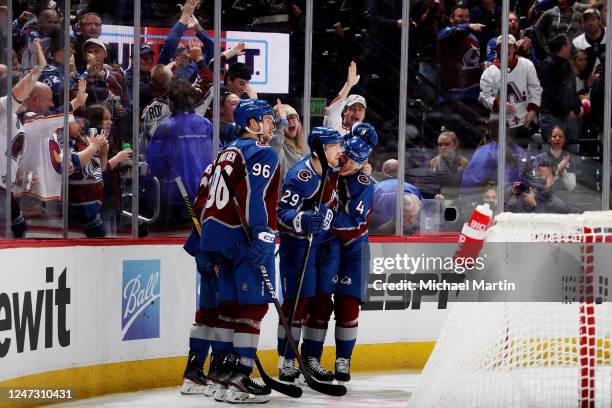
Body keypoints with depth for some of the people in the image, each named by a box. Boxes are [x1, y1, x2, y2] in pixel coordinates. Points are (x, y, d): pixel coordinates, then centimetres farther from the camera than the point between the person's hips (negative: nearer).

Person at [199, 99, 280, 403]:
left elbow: (208, 196, 22)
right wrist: (262, 236, -27)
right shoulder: (261, 152, -7)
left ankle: (221, 366, 19)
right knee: (253, 305, -7)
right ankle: (238, 378, -11)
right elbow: (254, 196, -20)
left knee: (231, 303, 15)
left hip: (218, 236, 9)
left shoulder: (228, 152, 21)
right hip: (244, 238, -9)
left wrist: (208, 243, 26)